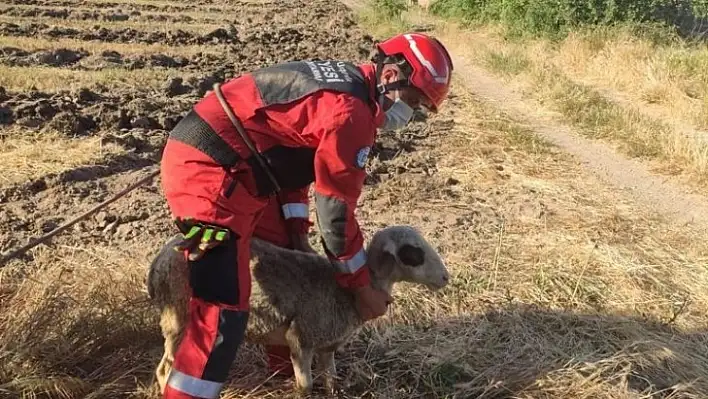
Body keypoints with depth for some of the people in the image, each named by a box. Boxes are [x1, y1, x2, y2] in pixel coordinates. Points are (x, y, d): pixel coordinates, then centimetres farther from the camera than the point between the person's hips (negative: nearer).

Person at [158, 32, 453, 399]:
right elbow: (336, 211, -14)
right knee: (224, 311, -12)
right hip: (207, 172, -11)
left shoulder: (343, 83, 12)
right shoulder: (351, 111, -19)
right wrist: (362, 287, -1)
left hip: (216, 165, 11)